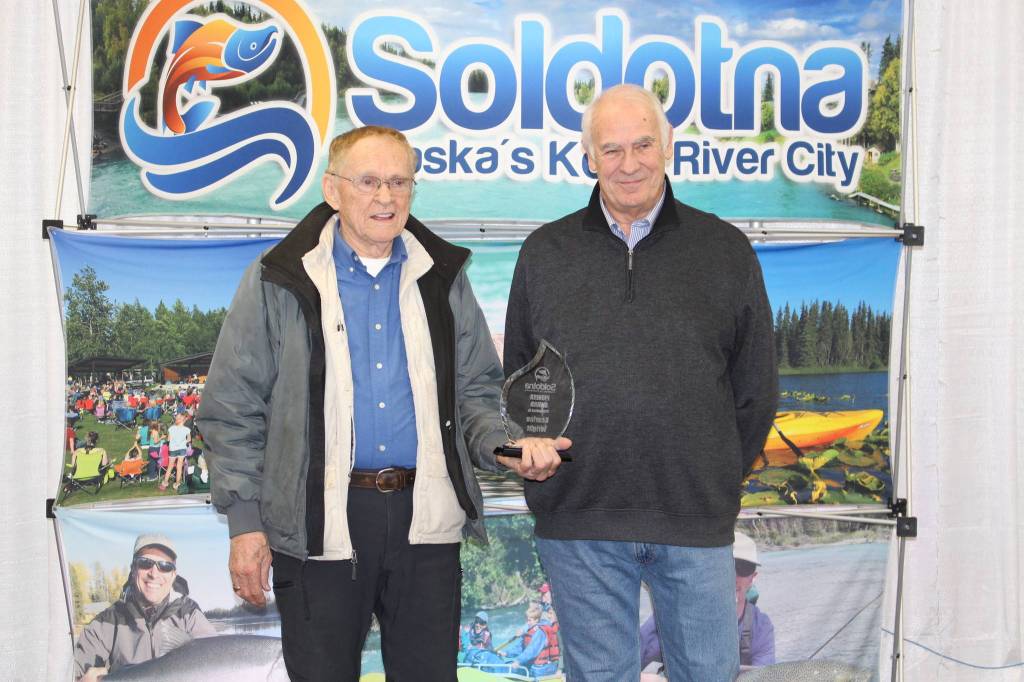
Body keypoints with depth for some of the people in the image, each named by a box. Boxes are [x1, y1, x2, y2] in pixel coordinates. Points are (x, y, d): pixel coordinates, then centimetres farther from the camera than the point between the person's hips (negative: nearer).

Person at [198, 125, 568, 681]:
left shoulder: (442, 276, 10)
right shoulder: (280, 281, -1)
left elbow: (475, 389, 14)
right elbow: (233, 408, 0)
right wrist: (244, 521, -4)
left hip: (426, 520, 3)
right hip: (319, 523, -3)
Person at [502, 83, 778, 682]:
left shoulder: (726, 251, 4)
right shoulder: (546, 253, 6)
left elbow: (756, 387, 9)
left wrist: (718, 483, 7)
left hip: (697, 520, 0)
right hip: (579, 519, 0)